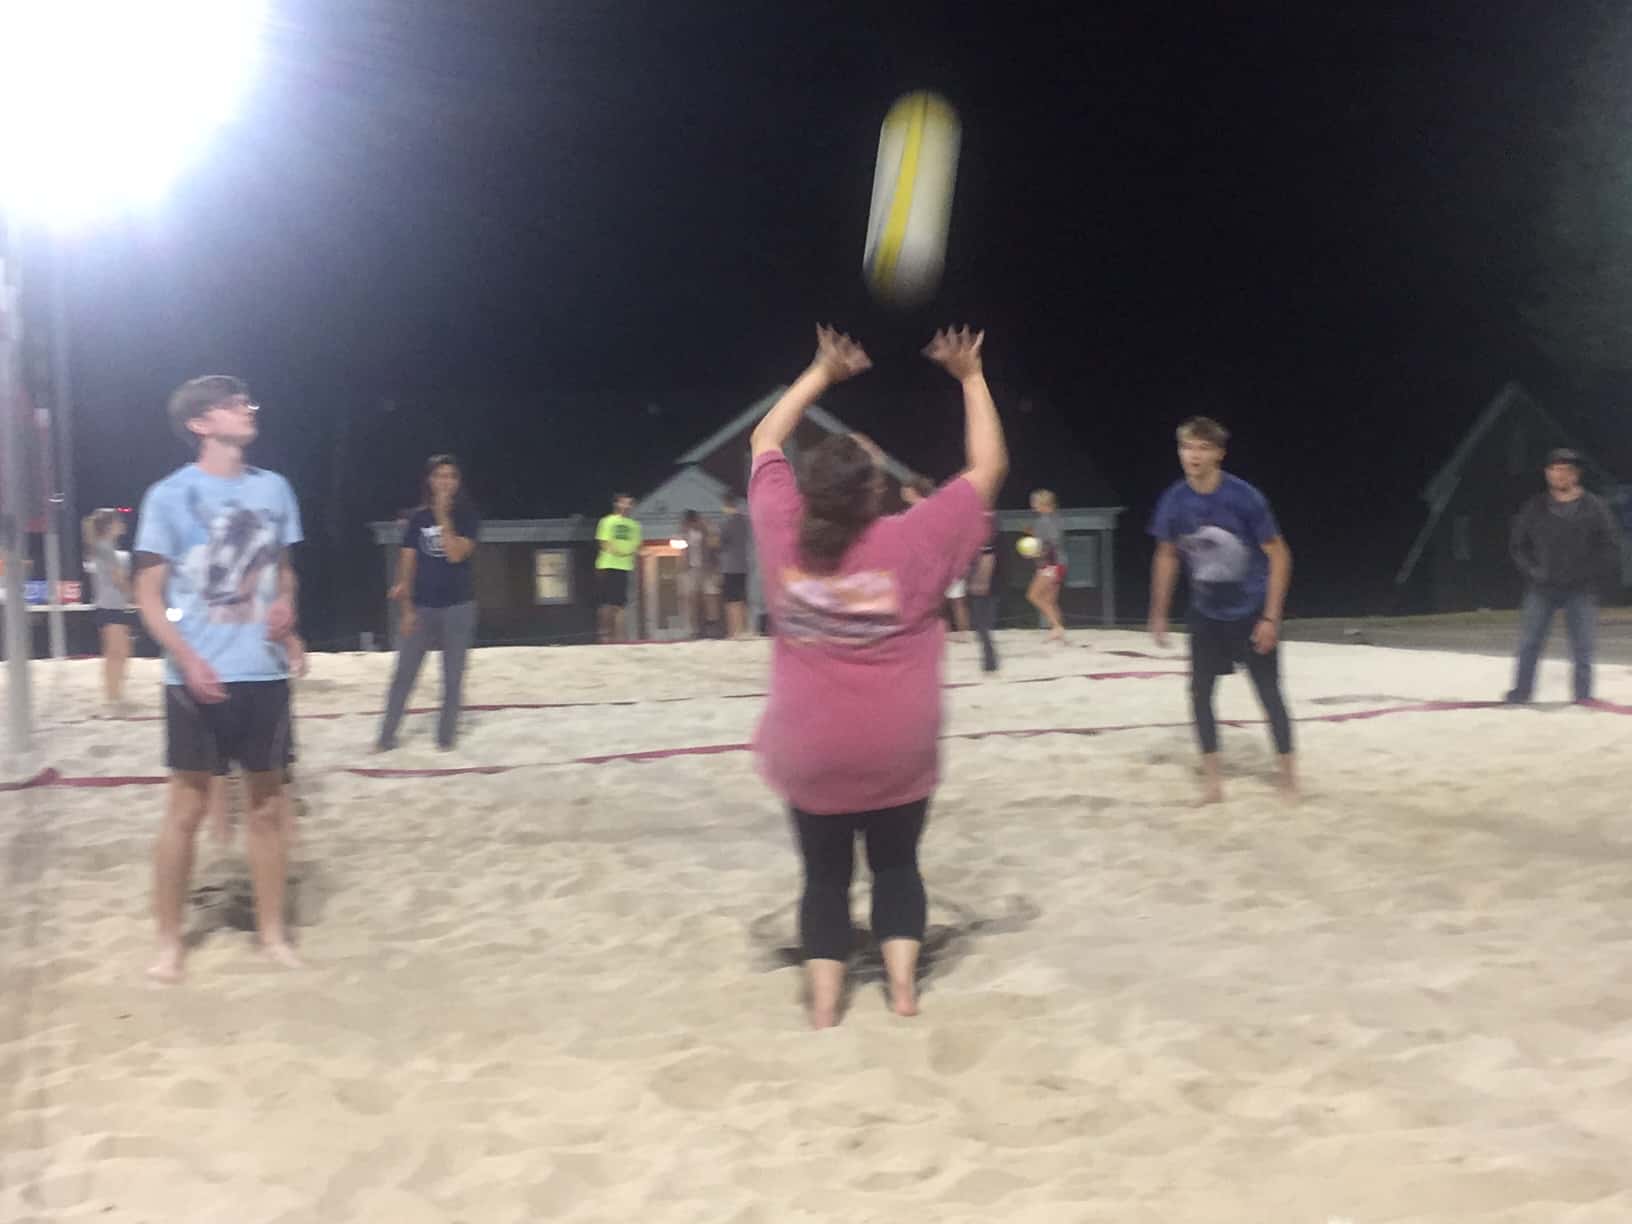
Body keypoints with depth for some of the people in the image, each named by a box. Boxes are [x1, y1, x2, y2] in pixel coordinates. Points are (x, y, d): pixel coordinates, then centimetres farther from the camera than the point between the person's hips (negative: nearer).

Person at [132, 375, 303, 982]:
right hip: (199, 677, -4)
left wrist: (286, 605, -4)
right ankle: (169, 941, 15)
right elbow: (149, 594, -4)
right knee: (186, 809, 2)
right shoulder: (170, 495, -5)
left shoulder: (273, 488, 7)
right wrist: (187, 659, -17)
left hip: (264, 673, 4)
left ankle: (272, 930, 21)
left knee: (267, 804, 10)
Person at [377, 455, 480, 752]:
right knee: (403, 674, 3)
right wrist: (407, 607, -2)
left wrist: (443, 516, -17)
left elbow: (455, 555, -16)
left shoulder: (467, 516, -2)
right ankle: (386, 736, 10)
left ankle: (446, 735, 16)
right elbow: (407, 562, 3)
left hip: (458, 606, -2)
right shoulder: (418, 518, 3)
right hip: (422, 606, 2)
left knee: (452, 676, 6)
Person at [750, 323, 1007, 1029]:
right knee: (896, 865, 19)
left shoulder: (785, 534, -8)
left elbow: (765, 441, 9)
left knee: (825, 875, 14)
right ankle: (903, 986, 9)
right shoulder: (913, 542, -13)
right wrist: (970, 378, 4)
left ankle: (823, 1003, 5)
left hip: (810, 754, 1)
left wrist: (822, 375, 13)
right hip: (898, 753, -1)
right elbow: (988, 467, -2)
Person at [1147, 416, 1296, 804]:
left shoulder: (1245, 497, -21)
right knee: (1200, 691, 1)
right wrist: (1159, 615, 7)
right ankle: (1212, 773, 13)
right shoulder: (1174, 501, -9)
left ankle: (1286, 769, 19)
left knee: (1269, 692, 2)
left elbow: (1279, 556, -13)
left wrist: (1271, 618, -16)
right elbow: (1167, 557, 6)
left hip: (1251, 612, -3)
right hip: (1206, 613, 4)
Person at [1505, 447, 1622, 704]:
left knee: (1583, 649, 3)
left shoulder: (1594, 507, -1)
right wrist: (1532, 571, -6)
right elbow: (1519, 545, 7)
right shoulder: (1534, 508, 2)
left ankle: (1584, 695, 12)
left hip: (1581, 590, -1)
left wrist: (1592, 575, -10)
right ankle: (1521, 690, 11)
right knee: (1529, 643, 1)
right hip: (1542, 589, 1)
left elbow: (1609, 548, 0)